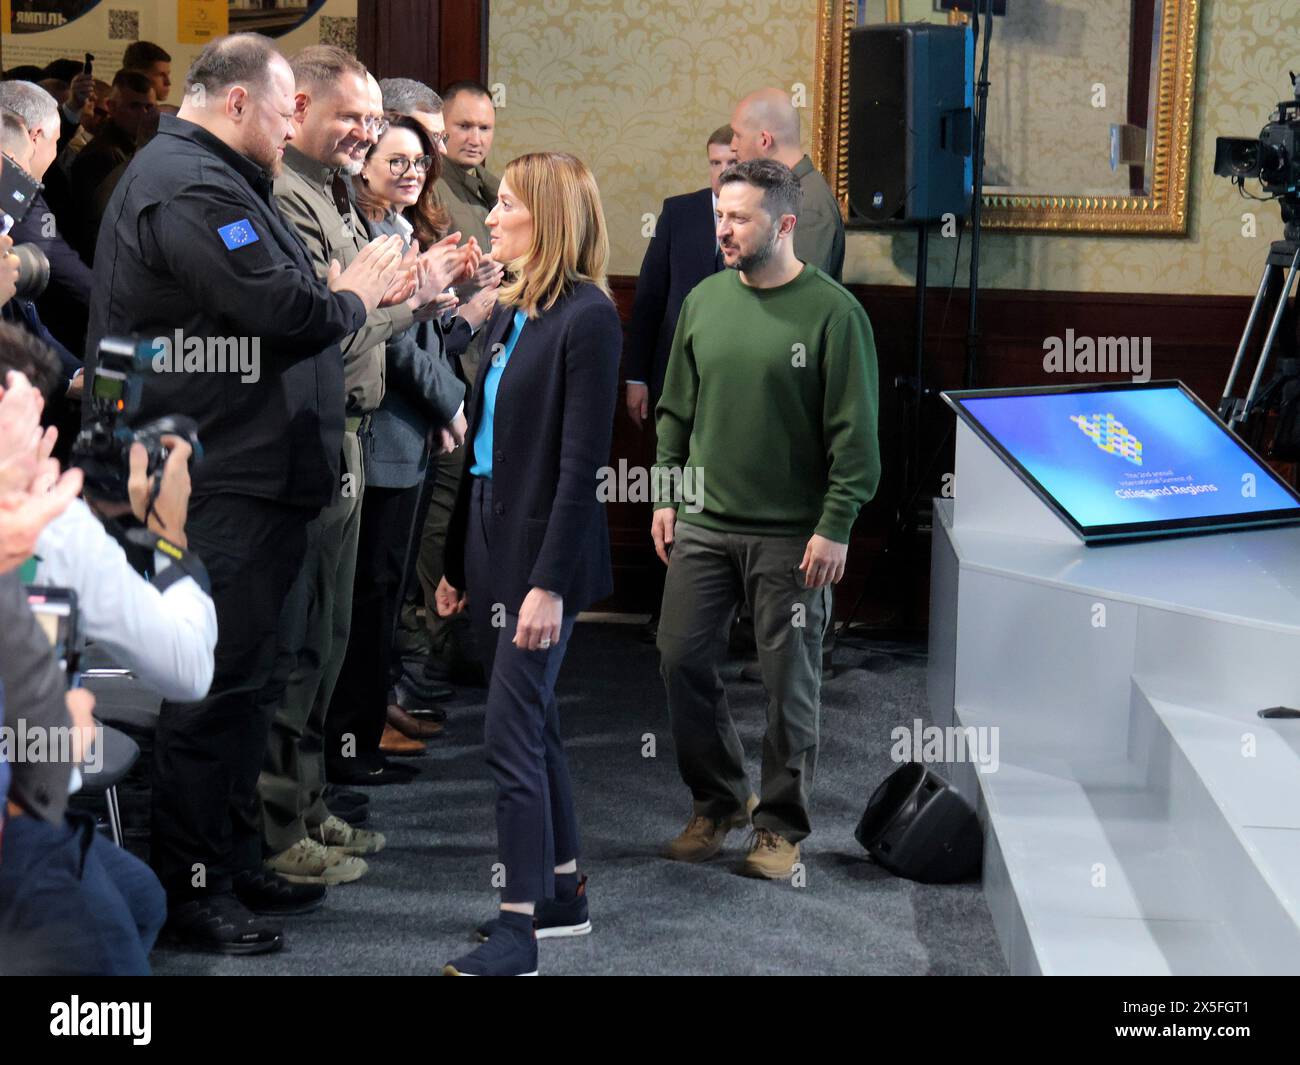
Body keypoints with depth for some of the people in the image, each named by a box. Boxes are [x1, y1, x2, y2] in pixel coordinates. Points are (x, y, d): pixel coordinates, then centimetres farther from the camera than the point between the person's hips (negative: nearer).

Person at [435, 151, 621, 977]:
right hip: (493, 541, 9)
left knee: (512, 736, -7)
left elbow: (582, 463, -18)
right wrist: (460, 560, 15)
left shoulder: (587, 318, -14)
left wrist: (549, 582, -21)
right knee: (535, 725, 15)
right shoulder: (509, 312, 12)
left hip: (543, 552, -9)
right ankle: (563, 895, 27)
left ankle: (518, 935, 0)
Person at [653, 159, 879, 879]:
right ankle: (717, 801, 22)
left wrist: (835, 528, -14)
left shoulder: (833, 312, -10)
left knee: (789, 682, 3)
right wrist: (665, 495, 10)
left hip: (792, 535, -5)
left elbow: (855, 434, -11)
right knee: (682, 658, 4)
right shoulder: (704, 300, 6)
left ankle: (781, 825, 18)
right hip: (704, 524, 5)